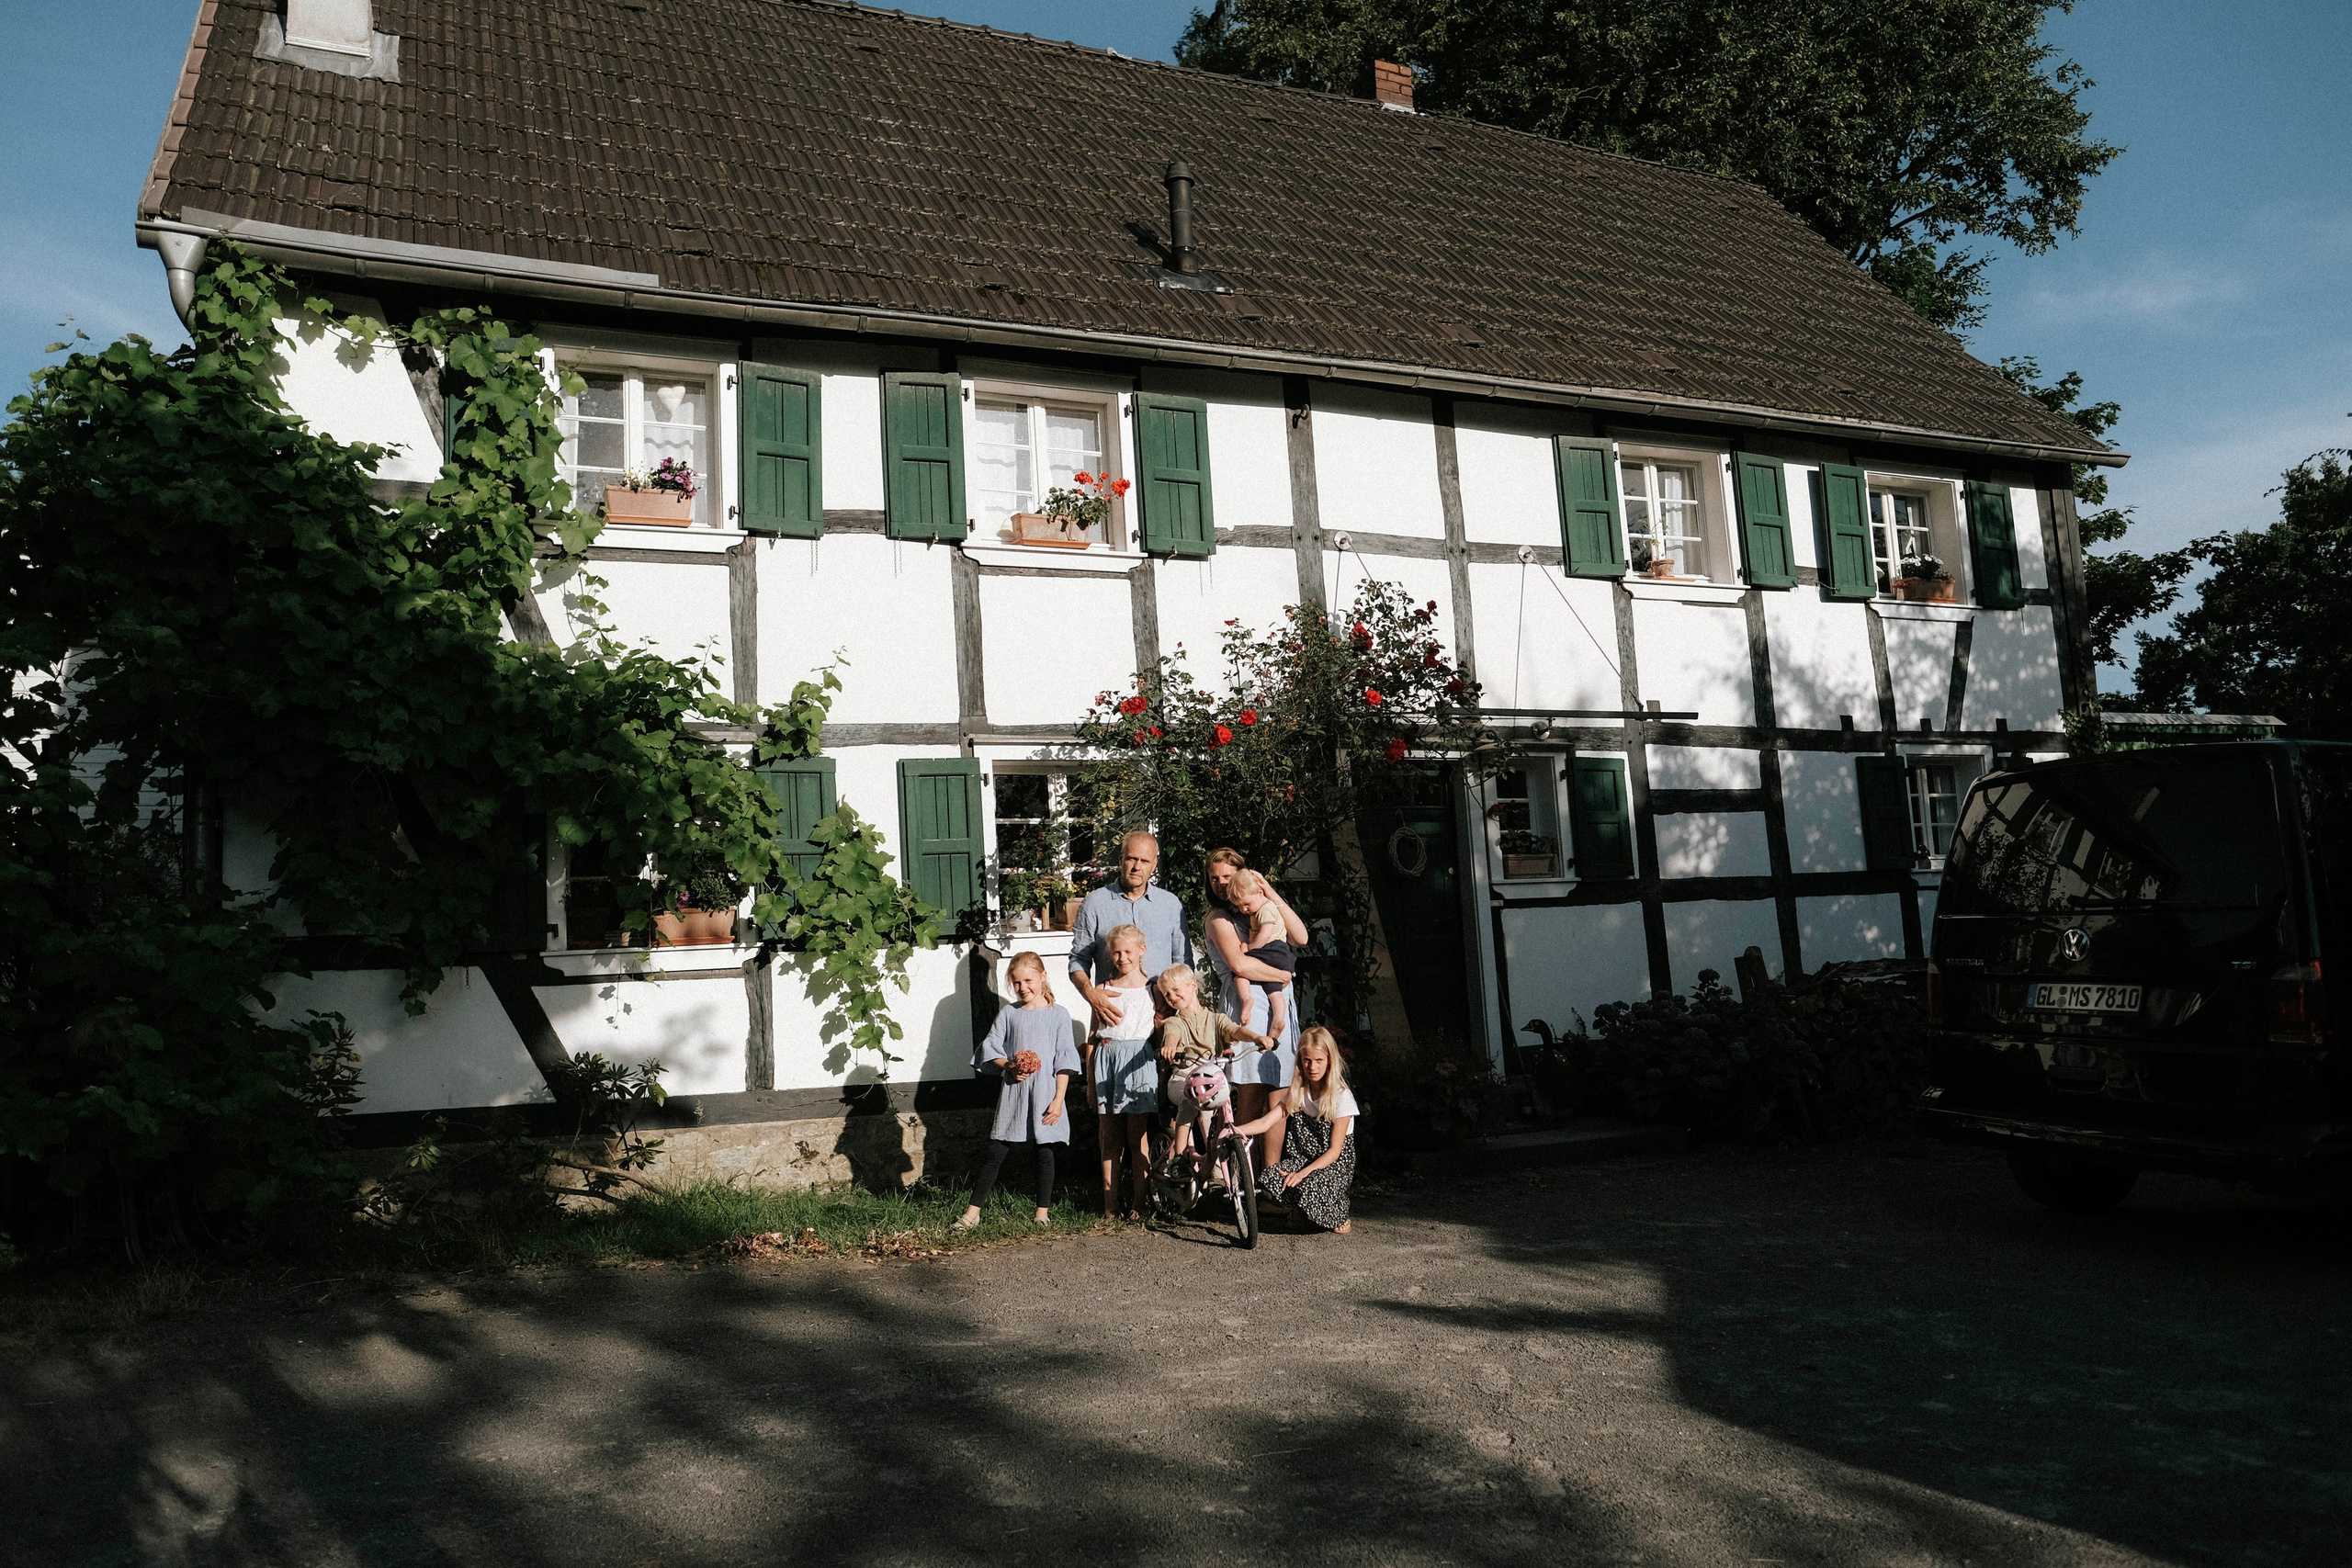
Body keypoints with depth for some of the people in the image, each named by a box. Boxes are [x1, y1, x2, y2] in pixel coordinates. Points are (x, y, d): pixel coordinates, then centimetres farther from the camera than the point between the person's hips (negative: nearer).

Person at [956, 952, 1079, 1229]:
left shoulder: (1058, 1015, 1)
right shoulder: (1009, 1014, 7)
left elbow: (1064, 1062, -1)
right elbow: (990, 1049, 8)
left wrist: (1058, 1099, -6)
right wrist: (1009, 1067, -11)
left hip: (1045, 1093, -1)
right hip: (1012, 1091, 1)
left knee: (1044, 1152, 6)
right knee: (996, 1151, 1)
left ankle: (1043, 1212, 17)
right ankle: (973, 1211, 6)